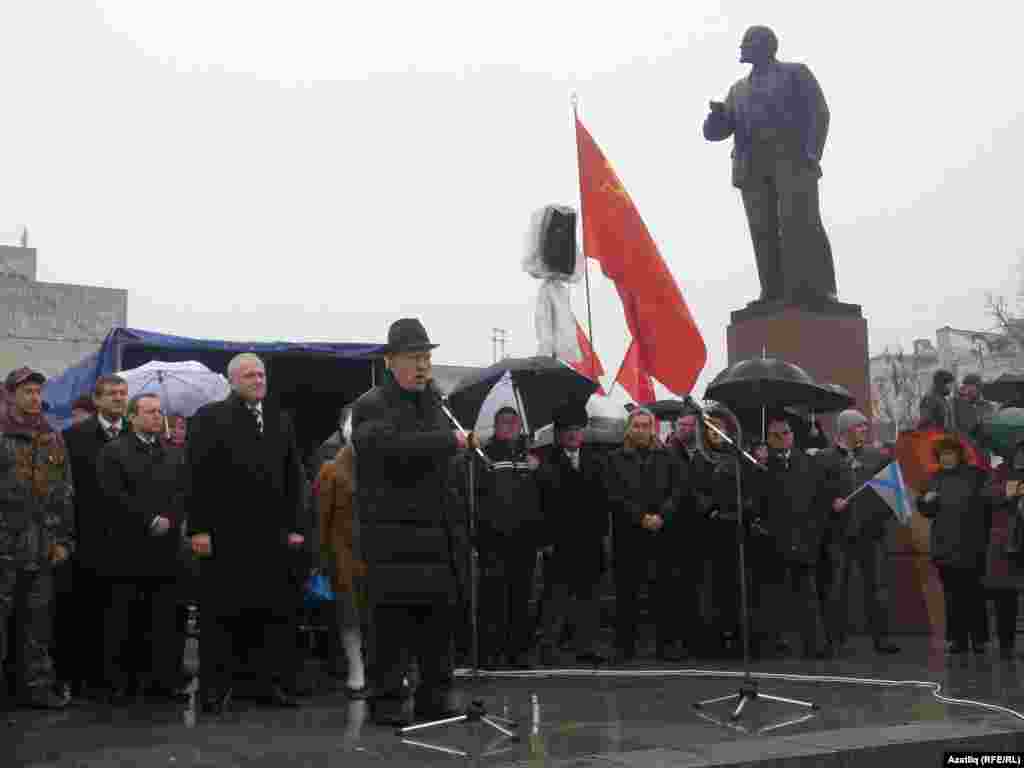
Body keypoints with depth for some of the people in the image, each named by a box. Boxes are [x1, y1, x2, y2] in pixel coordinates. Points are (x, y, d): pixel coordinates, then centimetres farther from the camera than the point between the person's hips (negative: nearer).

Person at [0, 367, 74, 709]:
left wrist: (64, 539, 9)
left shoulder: (53, 440, 13)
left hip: (43, 548, 4)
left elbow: (64, 495, 14)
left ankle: (38, 685, 15)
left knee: (37, 622, 9)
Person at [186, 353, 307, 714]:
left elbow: (293, 478, 13)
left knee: (277, 610, 4)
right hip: (224, 535, -4)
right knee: (221, 614, 2)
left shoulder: (281, 420, 15)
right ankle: (216, 689, 10)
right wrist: (198, 528, -11)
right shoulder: (210, 418, 1)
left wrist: (296, 527, 6)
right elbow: (197, 477, -5)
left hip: (273, 535, 4)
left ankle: (275, 683, 12)